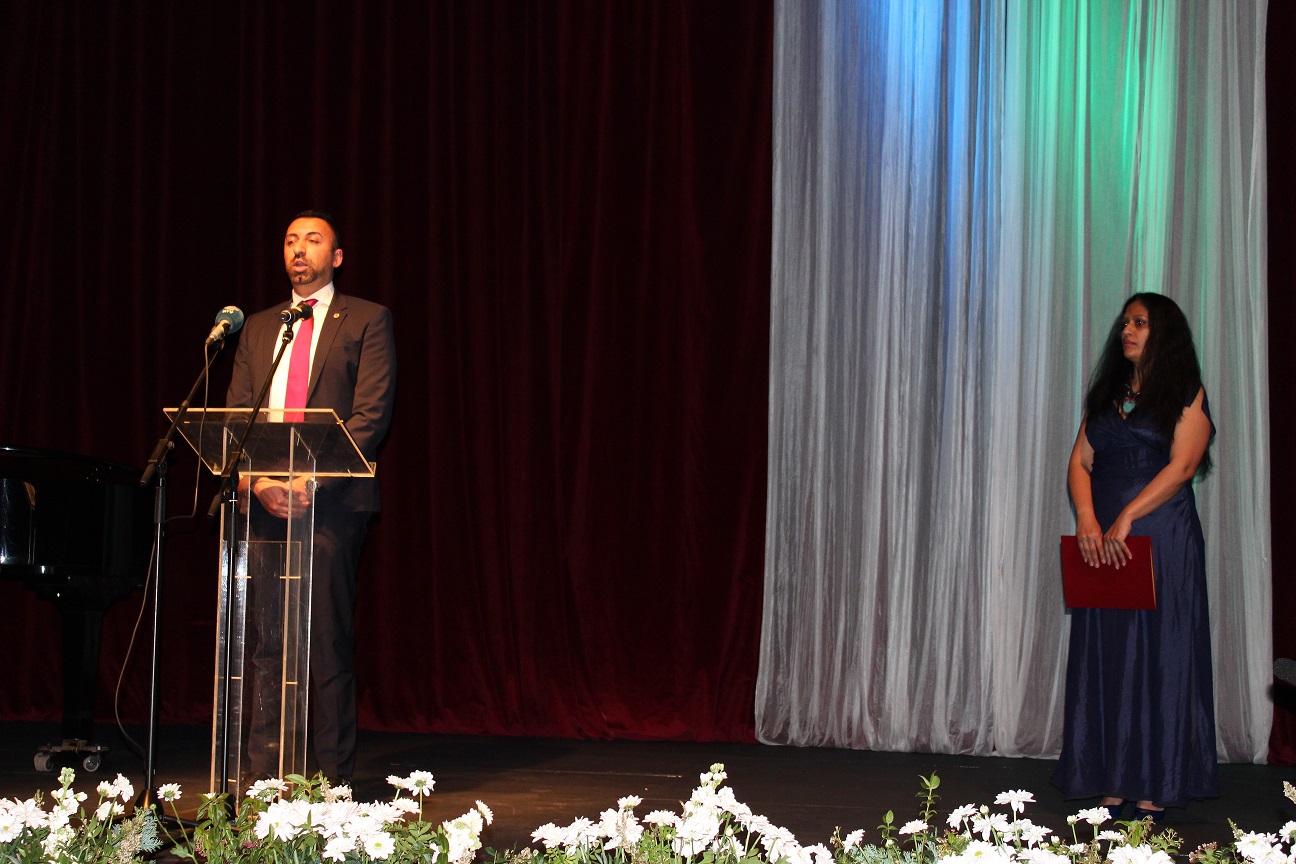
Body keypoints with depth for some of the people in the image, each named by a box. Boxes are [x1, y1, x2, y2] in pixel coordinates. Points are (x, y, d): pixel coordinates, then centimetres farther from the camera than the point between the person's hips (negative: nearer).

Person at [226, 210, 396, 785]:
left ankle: (332, 775, -1)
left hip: (331, 500, -4)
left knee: (329, 640, -5)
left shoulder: (367, 321, 6)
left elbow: (372, 412, -5)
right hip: (263, 501, 4)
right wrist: (255, 479, -7)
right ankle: (264, 768, 7)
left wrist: (314, 478, -16)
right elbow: (235, 413, 12)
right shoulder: (258, 328, 20)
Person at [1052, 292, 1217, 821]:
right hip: (1102, 543, 5)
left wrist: (1126, 518, -21)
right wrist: (1086, 517, -10)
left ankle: (1154, 790, -1)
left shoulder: (1186, 395, 0)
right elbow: (1080, 461, 8)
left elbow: (1181, 465, -12)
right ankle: (1112, 782, 6)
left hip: (1162, 540, -5)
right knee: (1104, 658, 3)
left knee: (1157, 656, -4)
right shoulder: (1106, 396, 16)